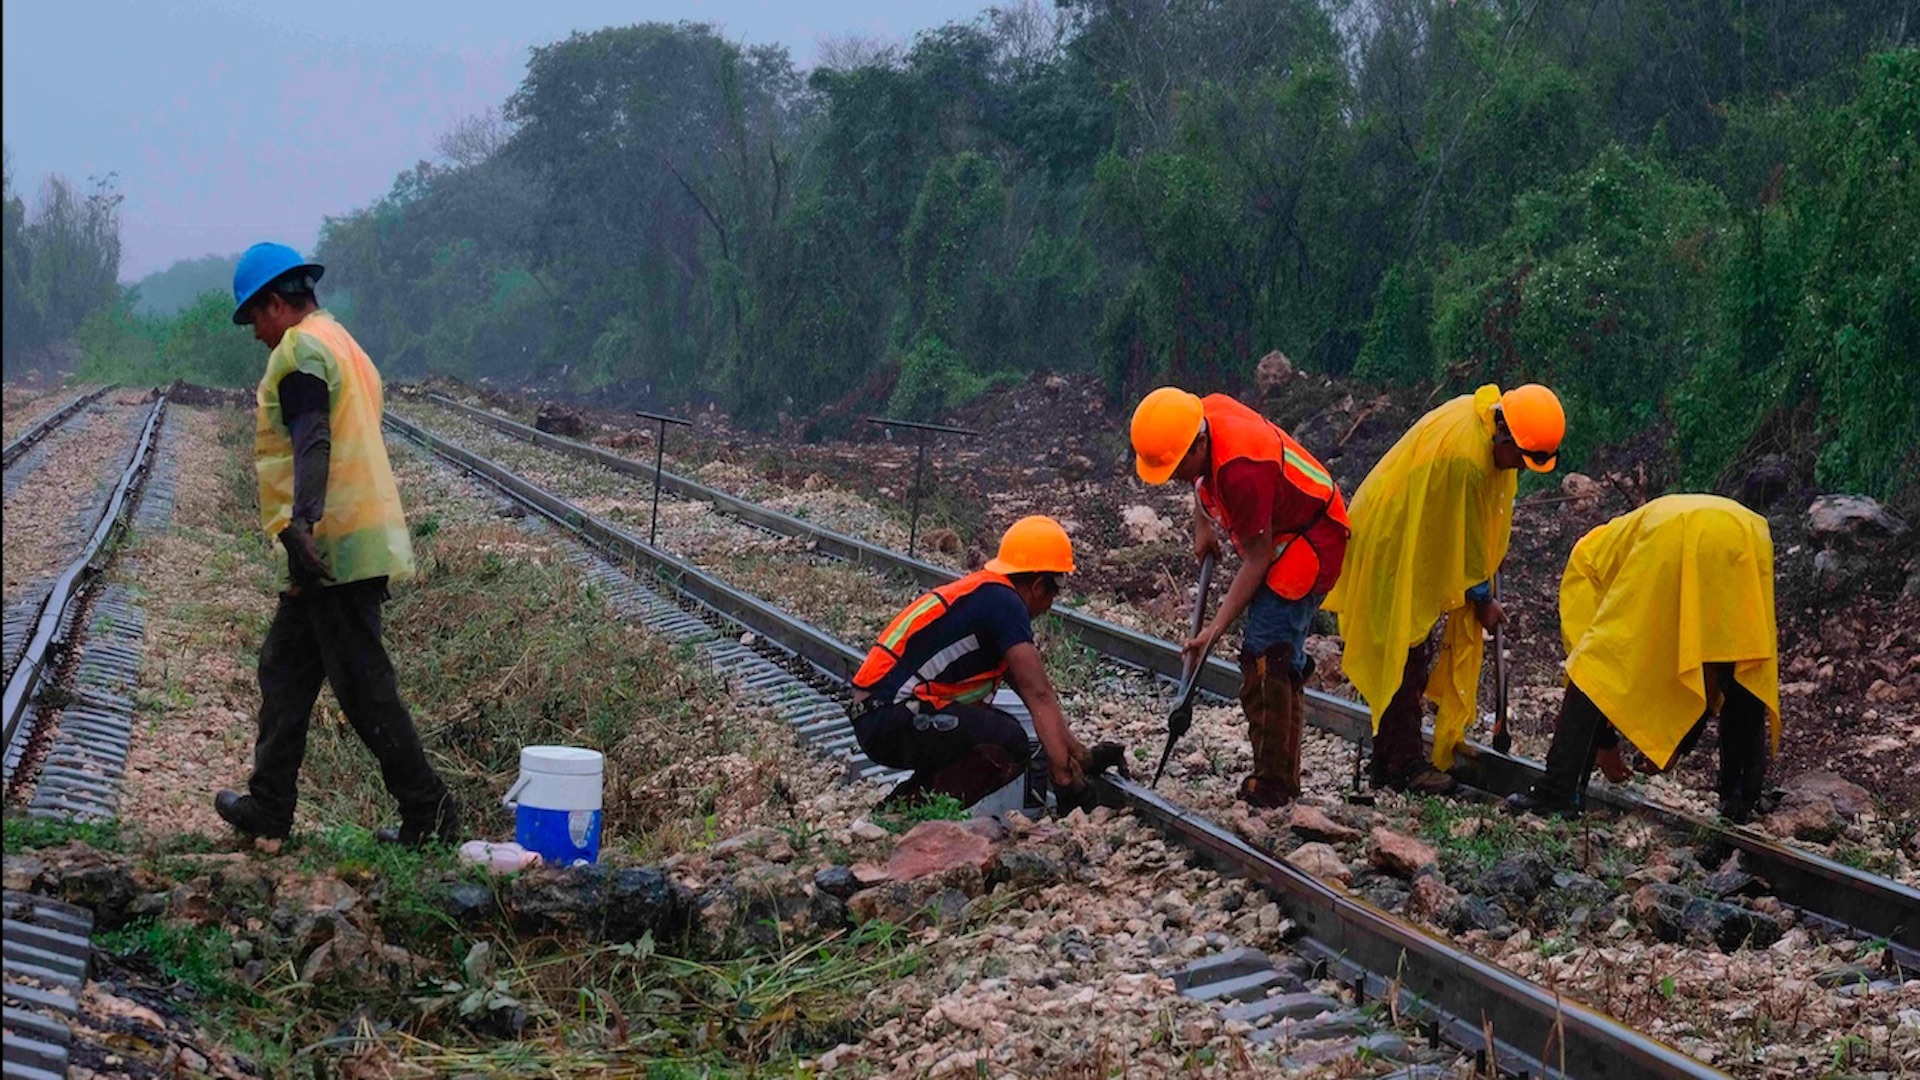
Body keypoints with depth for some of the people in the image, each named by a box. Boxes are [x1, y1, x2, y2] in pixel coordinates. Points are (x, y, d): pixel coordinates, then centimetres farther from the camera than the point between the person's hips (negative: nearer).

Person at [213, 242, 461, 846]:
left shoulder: (300, 349, -10)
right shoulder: (342, 344, 21)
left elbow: (313, 444, -26)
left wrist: (300, 524, -37)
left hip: (331, 547, -10)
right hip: (362, 541, 10)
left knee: (363, 686, -6)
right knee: (283, 670, 17)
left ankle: (428, 812, -3)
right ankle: (269, 808, 22)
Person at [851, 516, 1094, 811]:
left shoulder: (982, 593, 18)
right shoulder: (1002, 602, -11)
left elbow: (1033, 690, 20)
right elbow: (1039, 694, -15)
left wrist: (1072, 748, 17)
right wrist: (1064, 776, -16)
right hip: (889, 721, -10)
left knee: (1003, 730, 16)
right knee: (1009, 744, -18)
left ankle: (905, 799, 10)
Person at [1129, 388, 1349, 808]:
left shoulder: (1241, 471, -35)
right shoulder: (1206, 413, -9)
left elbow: (1257, 558, -27)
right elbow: (1205, 481, 18)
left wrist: (1216, 628, -25)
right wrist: (1202, 527, 10)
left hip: (1309, 547, -10)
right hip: (1281, 536, 10)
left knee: (1265, 658, -16)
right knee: (1282, 657, 13)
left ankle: (1272, 787, -13)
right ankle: (1285, 780, 20)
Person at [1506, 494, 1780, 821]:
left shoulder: (1590, 554, 37)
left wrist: (1605, 743, 34)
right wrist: (1678, 745, 48)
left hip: (1668, 540, -4)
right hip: (1745, 539, 4)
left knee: (1599, 664, 4)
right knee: (1744, 681, 22)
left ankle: (1559, 790, -4)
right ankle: (1740, 797, 20)